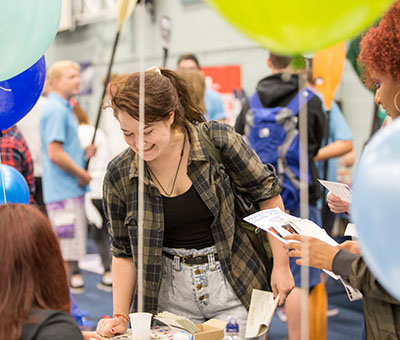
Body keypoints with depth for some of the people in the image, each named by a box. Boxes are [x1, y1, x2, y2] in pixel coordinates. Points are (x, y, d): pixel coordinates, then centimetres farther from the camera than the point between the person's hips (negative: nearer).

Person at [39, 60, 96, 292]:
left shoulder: (64, 108, 17)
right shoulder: (56, 110, -15)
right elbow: (55, 153, -22)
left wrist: (84, 152, 9)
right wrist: (82, 174, -12)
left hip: (71, 190, 10)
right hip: (65, 192, -10)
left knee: (71, 249, 16)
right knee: (67, 250, -6)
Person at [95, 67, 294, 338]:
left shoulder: (217, 140, -14)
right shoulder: (119, 176, -7)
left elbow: (267, 194, -4)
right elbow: (124, 252, 3)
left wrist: (281, 265, -4)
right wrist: (120, 317, -2)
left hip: (233, 288, -1)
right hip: (171, 297, 2)